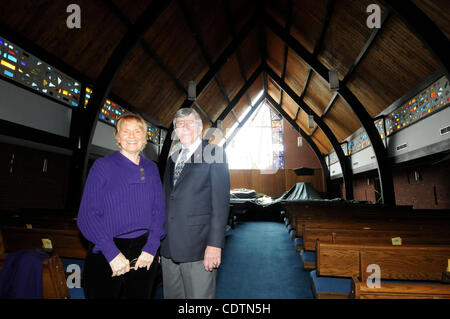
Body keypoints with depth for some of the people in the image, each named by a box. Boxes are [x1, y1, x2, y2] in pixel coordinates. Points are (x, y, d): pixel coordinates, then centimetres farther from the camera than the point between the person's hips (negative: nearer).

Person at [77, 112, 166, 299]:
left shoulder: (151, 168, 6)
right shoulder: (102, 166, -3)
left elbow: (159, 210, 5)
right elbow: (87, 214, -8)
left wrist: (151, 248, -8)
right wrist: (112, 253, -16)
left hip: (144, 255, 3)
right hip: (106, 254, -2)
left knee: (140, 295, 15)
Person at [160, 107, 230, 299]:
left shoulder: (214, 153, -4)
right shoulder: (172, 159, 16)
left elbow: (220, 202, -11)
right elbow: (167, 200, 17)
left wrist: (215, 244, -16)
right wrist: (159, 241, 14)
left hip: (198, 248, -6)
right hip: (168, 249, 6)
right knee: (171, 295, 17)